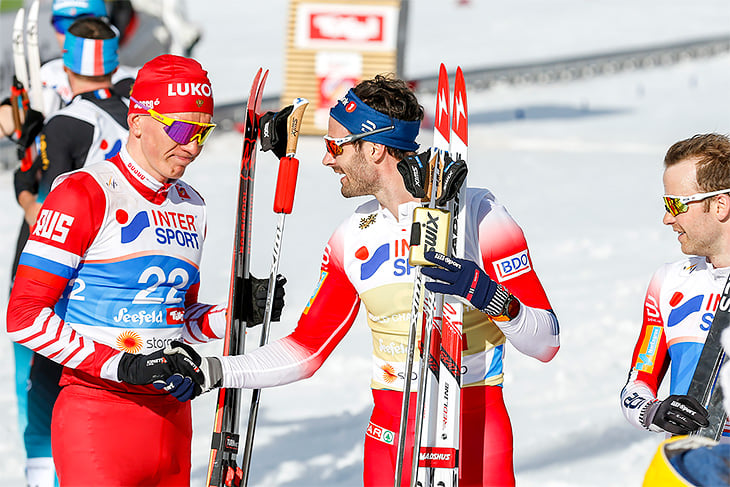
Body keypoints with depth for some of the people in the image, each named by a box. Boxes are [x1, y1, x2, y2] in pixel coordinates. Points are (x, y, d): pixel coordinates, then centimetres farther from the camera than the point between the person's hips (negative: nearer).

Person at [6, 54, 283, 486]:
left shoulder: (191, 207, 14)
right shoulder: (84, 194, -8)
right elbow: (24, 315, -13)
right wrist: (118, 365, -19)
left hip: (172, 418, 7)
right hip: (96, 416, -7)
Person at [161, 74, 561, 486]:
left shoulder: (478, 214, -9)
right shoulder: (354, 237, 7)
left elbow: (546, 343, -11)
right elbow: (306, 350, 13)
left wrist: (489, 296, -29)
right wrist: (213, 372, 4)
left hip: (475, 430, -4)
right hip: (389, 433, 4)